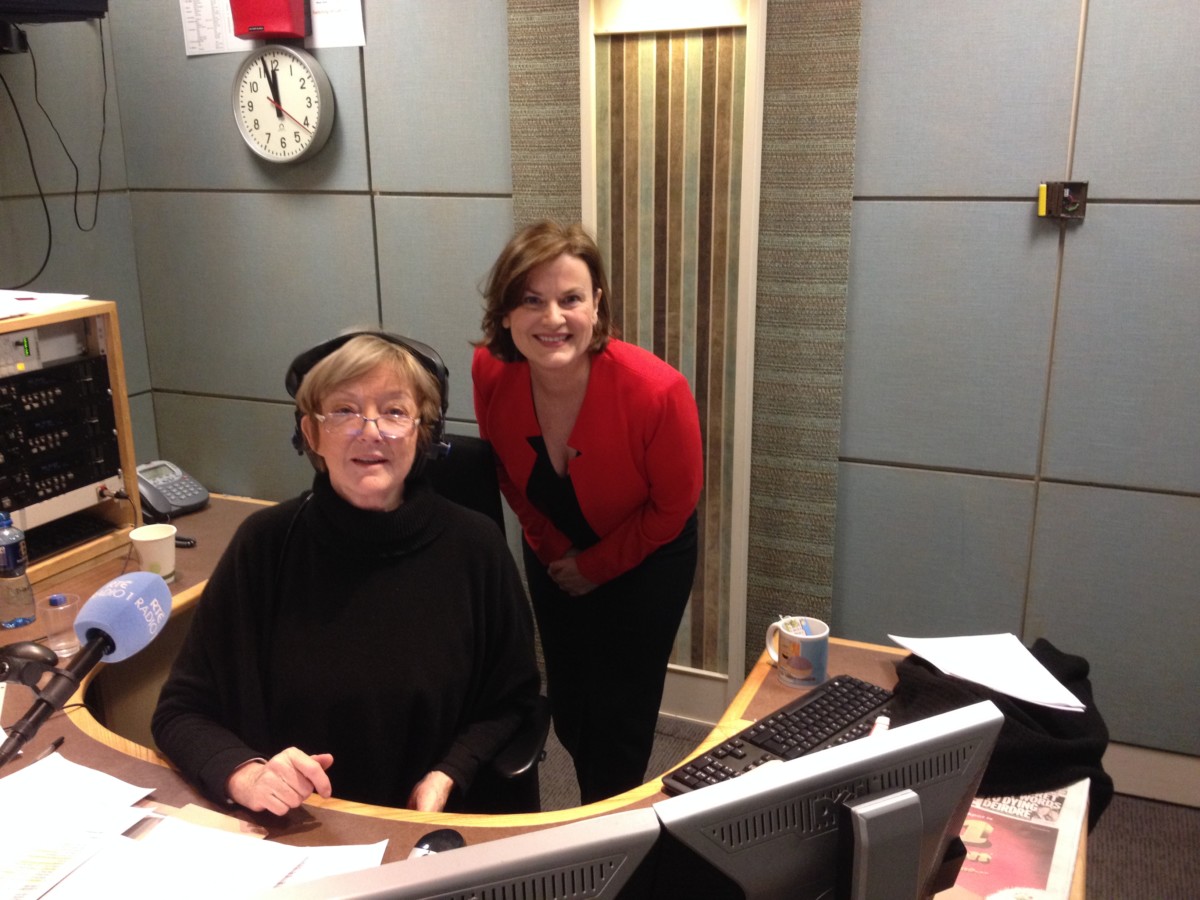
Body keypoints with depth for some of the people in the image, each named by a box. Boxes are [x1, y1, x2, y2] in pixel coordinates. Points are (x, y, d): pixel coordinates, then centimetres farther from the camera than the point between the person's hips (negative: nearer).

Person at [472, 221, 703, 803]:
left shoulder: (656, 391, -35)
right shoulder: (491, 371, -24)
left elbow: (674, 504, -17)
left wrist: (597, 565, -10)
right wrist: (546, 540, -1)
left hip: (643, 562, -4)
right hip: (553, 557, 4)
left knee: (619, 718, 3)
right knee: (568, 710, 18)